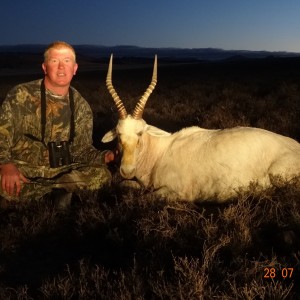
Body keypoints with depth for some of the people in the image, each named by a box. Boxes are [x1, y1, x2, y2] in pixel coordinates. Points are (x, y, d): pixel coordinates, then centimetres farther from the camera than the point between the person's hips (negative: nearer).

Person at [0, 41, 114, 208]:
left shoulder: (81, 106, 3)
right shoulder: (21, 95, -7)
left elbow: (81, 148, 6)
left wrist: (103, 156, -16)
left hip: (60, 170, 3)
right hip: (22, 169, -3)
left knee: (102, 175, -21)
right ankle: (61, 188, -14)